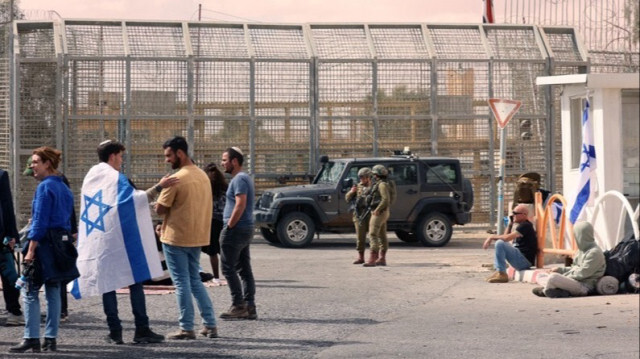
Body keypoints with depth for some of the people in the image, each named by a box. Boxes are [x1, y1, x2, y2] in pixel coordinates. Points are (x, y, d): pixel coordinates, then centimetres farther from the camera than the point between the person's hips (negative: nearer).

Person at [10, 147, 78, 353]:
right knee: (53, 292, 10)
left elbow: (40, 221, -17)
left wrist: (31, 249, -17)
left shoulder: (45, 187, -12)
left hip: (44, 243, -8)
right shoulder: (64, 188, 14)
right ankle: (51, 339, 11)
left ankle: (32, 339, -8)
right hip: (61, 242, 8)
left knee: (30, 291, -4)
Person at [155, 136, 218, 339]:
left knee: (182, 283, 0)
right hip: (197, 237, 7)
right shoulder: (203, 176, 9)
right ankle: (210, 325, 13)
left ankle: (187, 329, 3)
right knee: (195, 281, 16)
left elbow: (159, 209, -14)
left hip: (176, 238, -7)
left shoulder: (177, 179, -17)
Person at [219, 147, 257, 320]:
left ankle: (238, 306, -6)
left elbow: (240, 205, -24)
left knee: (228, 268, -6)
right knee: (245, 269, 9)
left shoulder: (239, 179, -14)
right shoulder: (245, 178, 18)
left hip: (236, 229, -10)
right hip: (247, 228, 10)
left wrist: (229, 226, -20)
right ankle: (249, 307, 9)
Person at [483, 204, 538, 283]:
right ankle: (497, 271, 8)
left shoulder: (525, 226, -13)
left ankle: (501, 274, -23)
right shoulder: (522, 225, 20)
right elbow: (506, 236, 21)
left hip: (525, 261, -11)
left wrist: (492, 237, -11)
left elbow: (507, 238, -23)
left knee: (500, 243, -23)